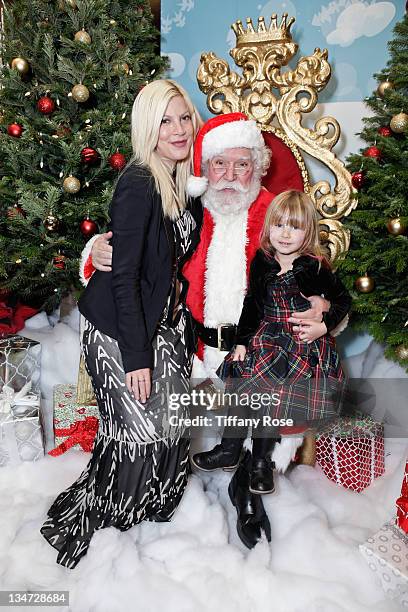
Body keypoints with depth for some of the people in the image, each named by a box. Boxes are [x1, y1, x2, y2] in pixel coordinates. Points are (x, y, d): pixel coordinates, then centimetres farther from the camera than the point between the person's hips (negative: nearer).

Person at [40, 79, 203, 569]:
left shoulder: (181, 182, 5)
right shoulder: (137, 184, -20)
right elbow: (123, 275, -22)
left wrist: (182, 320, 9)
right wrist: (135, 355, -21)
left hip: (162, 322, 8)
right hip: (118, 329, -8)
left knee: (171, 422, 12)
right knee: (141, 432, -2)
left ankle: (144, 515, 37)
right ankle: (79, 525, 23)